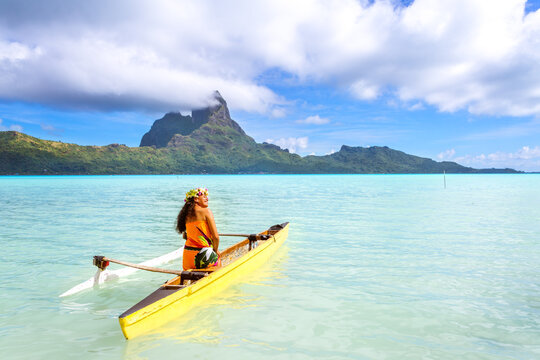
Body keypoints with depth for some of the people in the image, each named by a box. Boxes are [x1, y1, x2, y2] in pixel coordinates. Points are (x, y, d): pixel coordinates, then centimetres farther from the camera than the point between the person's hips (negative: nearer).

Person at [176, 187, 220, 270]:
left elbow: (185, 236, 15)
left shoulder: (187, 214, 8)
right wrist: (215, 250, 3)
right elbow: (216, 237, -12)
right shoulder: (206, 211, -9)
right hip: (203, 256, -6)